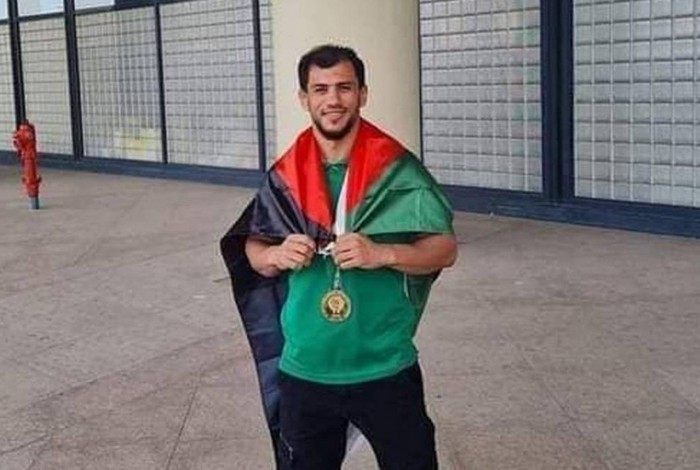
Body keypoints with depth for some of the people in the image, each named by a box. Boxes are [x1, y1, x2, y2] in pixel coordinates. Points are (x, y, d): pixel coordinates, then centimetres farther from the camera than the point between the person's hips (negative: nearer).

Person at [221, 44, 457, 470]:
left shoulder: (396, 169, -7)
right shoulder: (285, 176, 2)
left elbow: (445, 249, -7)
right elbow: (252, 251, 11)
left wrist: (382, 253, -23)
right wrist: (276, 255, -12)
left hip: (386, 369, -2)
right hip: (303, 370, 3)